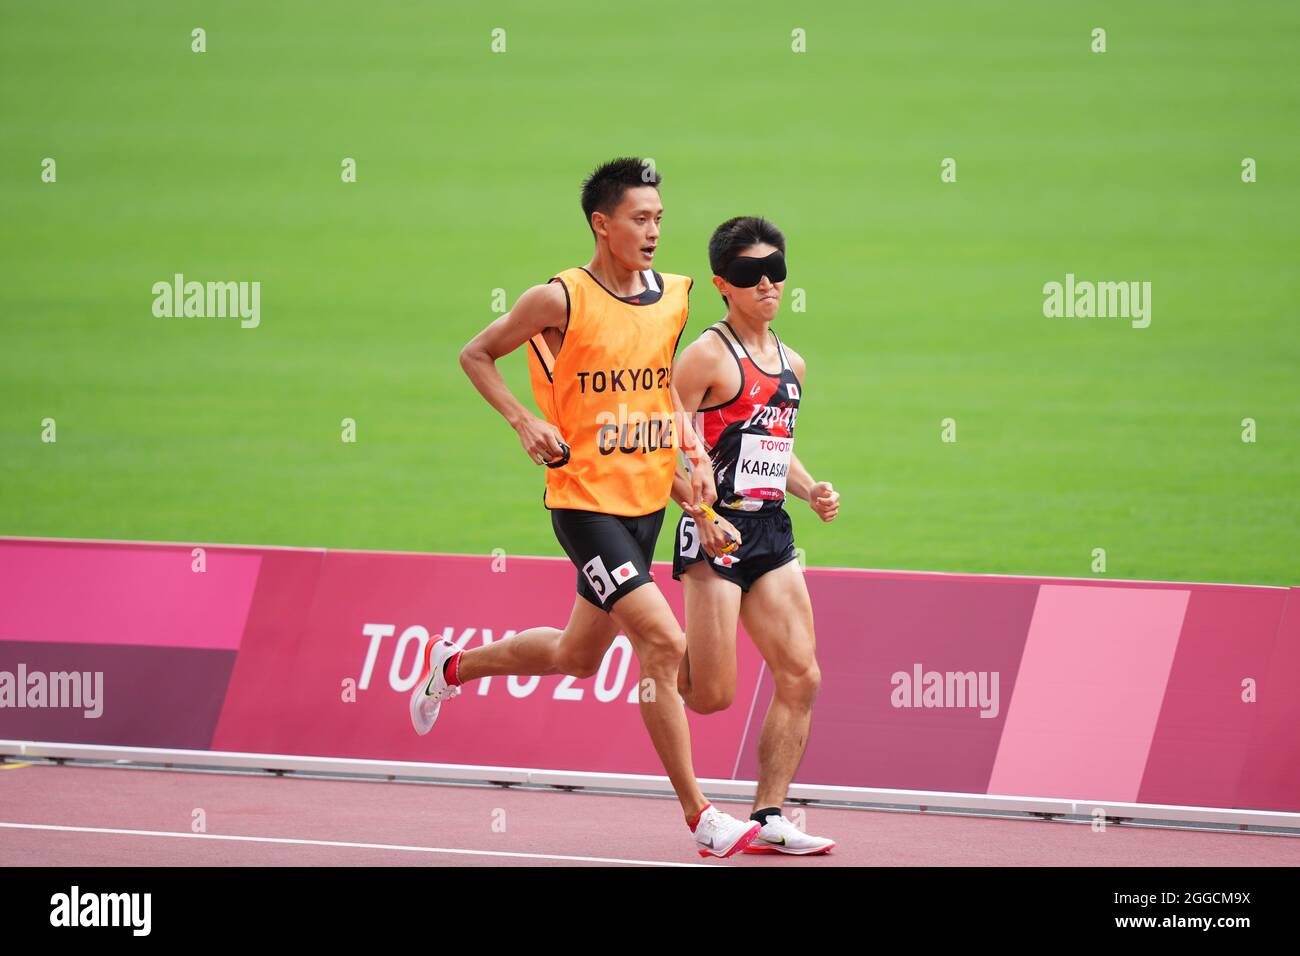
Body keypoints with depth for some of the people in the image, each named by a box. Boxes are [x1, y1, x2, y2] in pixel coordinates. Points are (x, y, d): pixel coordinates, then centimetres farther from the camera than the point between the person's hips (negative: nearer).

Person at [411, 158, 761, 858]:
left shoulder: (674, 297, 5)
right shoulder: (561, 300, -13)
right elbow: (476, 356, 0)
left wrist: (690, 441, 6)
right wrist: (525, 424, -13)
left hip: (647, 503, 7)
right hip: (585, 502, -7)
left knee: (577, 655, 20)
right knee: (663, 642, -17)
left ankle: (453, 666, 46)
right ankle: (698, 817, -13)